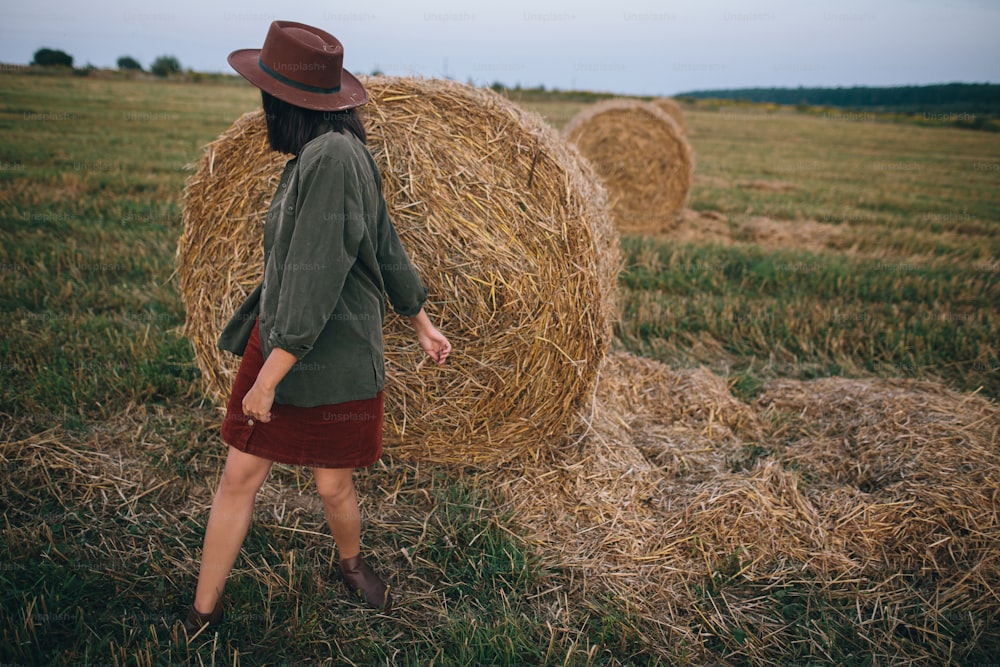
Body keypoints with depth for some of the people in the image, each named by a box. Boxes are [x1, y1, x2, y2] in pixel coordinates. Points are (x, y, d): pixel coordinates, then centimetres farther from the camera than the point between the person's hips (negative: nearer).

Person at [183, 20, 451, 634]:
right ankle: (203, 615, 22)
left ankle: (351, 562, 43)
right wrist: (420, 320, 22)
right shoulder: (315, 157, 7)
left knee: (334, 486, 11)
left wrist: (270, 376, -22)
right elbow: (385, 246, 14)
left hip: (333, 364, -8)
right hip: (275, 341, 8)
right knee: (240, 474, 9)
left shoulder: (332, 156, -22)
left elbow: (316, 277, -25)